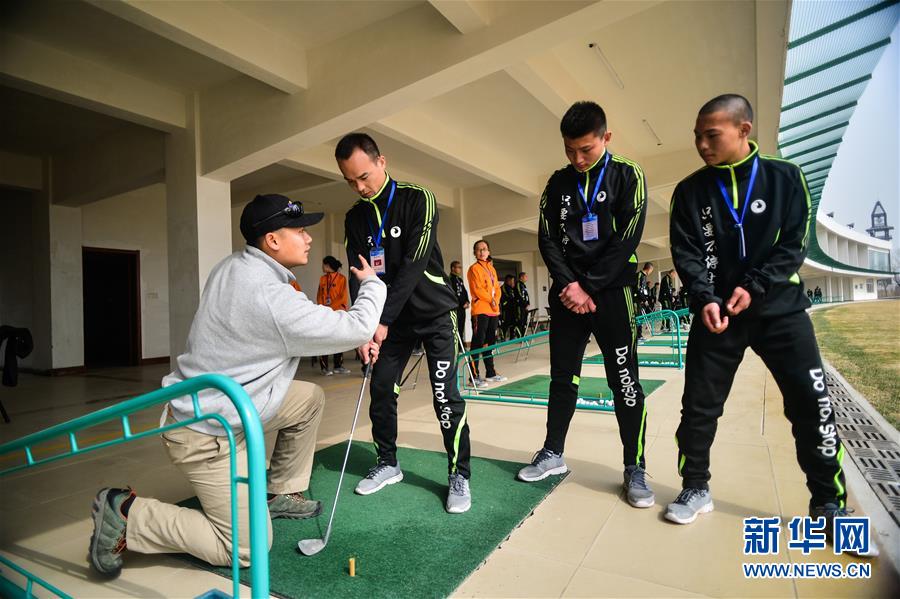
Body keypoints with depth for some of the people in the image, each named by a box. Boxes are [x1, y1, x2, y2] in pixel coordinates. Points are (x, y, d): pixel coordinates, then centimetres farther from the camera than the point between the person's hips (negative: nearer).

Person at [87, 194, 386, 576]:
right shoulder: (271, 296, -30)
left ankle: (281, 494, 25)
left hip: (198, 405, 10)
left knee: (311, 398, 15)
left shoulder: (234, 266, -1)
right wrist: (371, 282, -4)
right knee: (248, 548, 2)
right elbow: (358, 329, -22)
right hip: (206, 434, -9)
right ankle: (129, 514, 5)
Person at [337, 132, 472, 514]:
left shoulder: (418, 200, -14)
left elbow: (414, 264, -22)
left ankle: (459, 474, 8)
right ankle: (388, 463, 25)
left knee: (446, 396, -8)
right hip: (389, 318, 5)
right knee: (381, 389, 6)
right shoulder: (355, 218, 3)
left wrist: (383, 320, -23)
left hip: (433, 311, -5)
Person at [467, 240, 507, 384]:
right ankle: (475, 376, -7)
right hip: (480, 310, -8)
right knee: (478, 342, -9)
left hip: (494, 311, 8)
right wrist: (491, 300, -12)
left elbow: (497, 287, 14)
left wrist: (496, 301, -4)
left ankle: (490, 373, 21)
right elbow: (477, 289, -13)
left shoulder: (492, 268, 18)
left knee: (489, 342, 13)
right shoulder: (474, 268, -4)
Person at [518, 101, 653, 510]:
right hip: (567, 293, 4)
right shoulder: (558, 183, 9)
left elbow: (626, 241, -10)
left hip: (611, 293, -3)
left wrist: (589, 288, -14)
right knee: (562, 377, 10)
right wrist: (569, 285, -10)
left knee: (624, 381, -1)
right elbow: (547, 239, 4)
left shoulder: (627, 177, -2)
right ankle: (553, 453, 23)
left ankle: (634, 468, 13)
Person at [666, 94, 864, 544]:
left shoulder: (785, 177, 1)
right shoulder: (690, 191, 2)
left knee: (813, 406, 0)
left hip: (779, 307, 0)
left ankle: (829, 504, 19)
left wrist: (754, 287, -17)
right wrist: (706, 298, -19)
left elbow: (795, 243, -3)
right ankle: (695, 489, 20)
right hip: (717, 312, 1)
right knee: (699, 405, 3)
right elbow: (685, 252, -3)